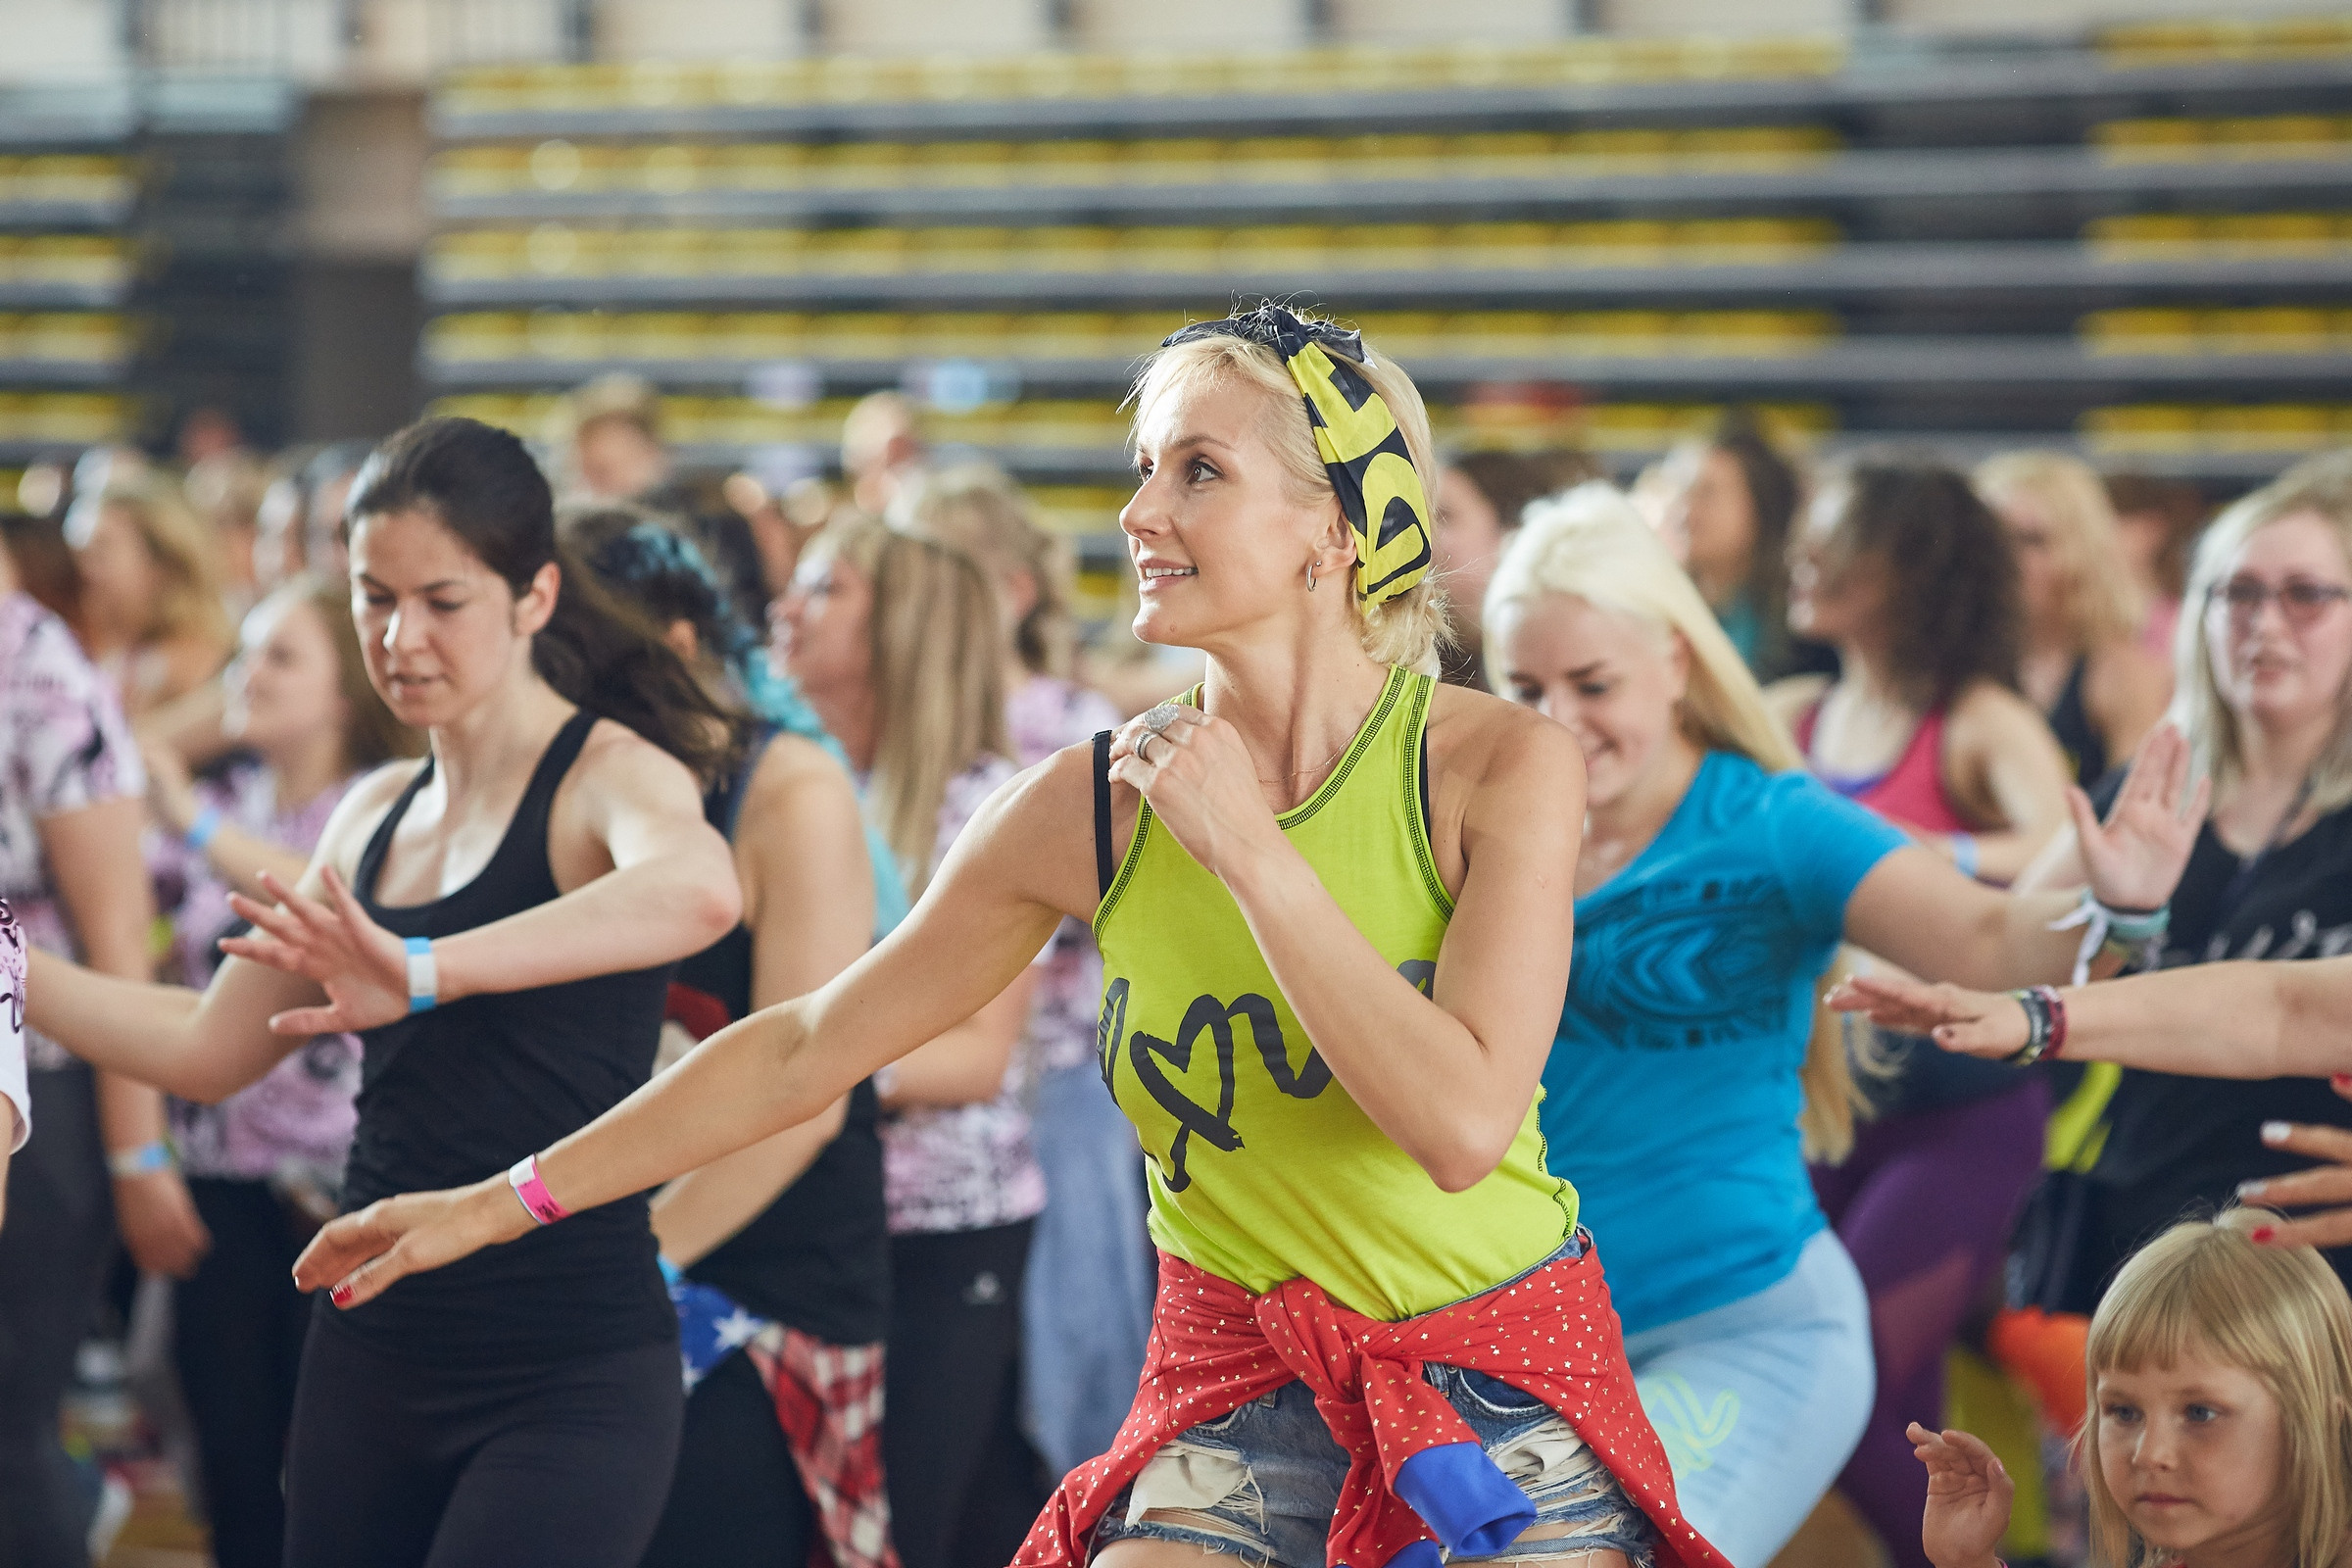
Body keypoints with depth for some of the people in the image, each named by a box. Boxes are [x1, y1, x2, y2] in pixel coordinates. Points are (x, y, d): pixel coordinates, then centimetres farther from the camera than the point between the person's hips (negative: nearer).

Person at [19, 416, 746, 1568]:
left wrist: (425, 973, -42)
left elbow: (698, 890, -34)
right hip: (371, 1353, 7)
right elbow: (209, 1049, 21)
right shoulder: (378, 816, 14)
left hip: (567, 1372, -7)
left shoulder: (608, 774, -8)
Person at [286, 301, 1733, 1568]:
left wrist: (1245, 848, -22)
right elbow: (803, 1049, 4)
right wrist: (499, 1202, 6)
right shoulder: (1096, 807, -6)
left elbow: (1464, 1122, -24)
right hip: (1239, 1395, 2)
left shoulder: (1503, 766, -13)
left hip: (1503, 1393, -2)